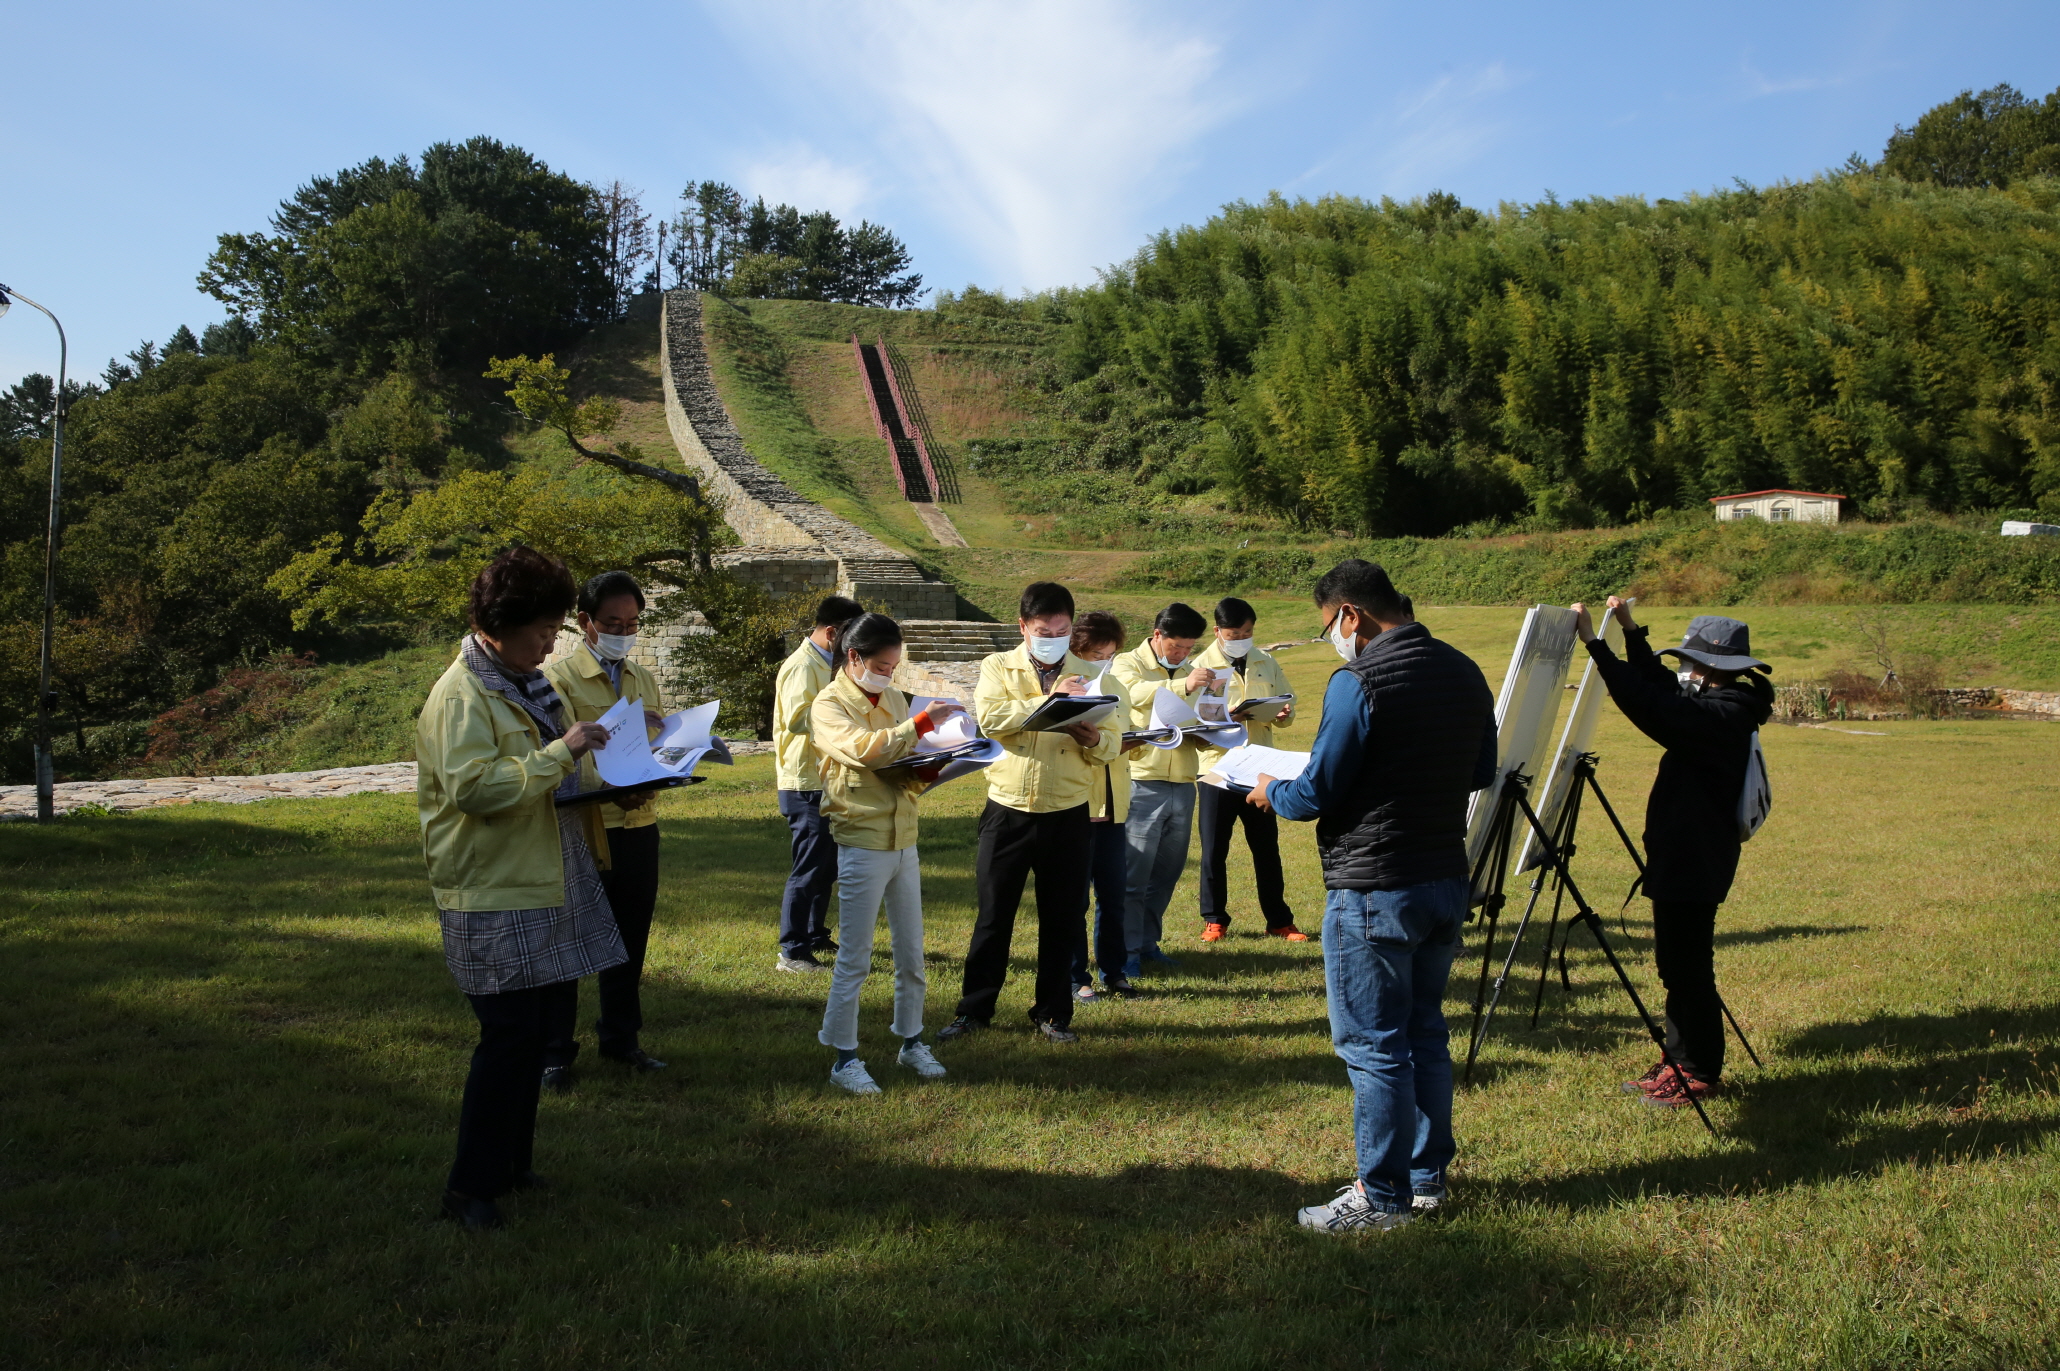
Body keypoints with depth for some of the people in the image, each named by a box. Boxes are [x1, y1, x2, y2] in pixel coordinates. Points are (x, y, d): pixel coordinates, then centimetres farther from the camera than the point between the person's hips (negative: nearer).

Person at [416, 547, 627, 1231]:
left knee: (533, 1035, 14)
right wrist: (560, 753, -24)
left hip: (549, 890, 9)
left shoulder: (529, 683, 15)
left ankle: (512, 1165, 26)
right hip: (494, 899, -9)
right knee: (508, 1039, -8)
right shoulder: (460, 696, -14)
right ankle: (471, 1186, 3)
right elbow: (473, 787, -27)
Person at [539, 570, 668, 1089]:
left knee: (630, 939, 15)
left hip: (639, 827, 6)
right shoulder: (558, 676, -6)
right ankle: (555, 1051, 13)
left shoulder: (644, 678, 14)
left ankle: (620, 1036, 30)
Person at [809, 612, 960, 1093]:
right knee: (855, 959, 0)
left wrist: (930, 769, -6)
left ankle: (911, 1042, 27)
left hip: (903, 840, 6)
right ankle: (844, 1058, 10)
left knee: (911, 954, 13)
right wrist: (923, 723, -30)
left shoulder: (894, 699, 12)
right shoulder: (829, 706, -8)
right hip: (862, 842, -6)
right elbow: (862, 748, -27)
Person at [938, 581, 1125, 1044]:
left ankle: (1052, 1013, 22)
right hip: (1008, 811, -1)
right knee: (993, 916, 6)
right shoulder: (998, 668, 2)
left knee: (1062, 919, 8)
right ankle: (975, 1009, 19)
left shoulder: (1089, 676, 6)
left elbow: (1112, 745, 0)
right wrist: (1049, 699, -21)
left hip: (1067, 815, 1)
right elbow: (989, 718, -18)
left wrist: (1090, 736, -22)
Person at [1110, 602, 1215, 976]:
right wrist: (1183, 685, -40)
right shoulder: (1128, 665, -1)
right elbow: (1138, 693, -23)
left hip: (1182, 785, 6)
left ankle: (1148, 942, 22)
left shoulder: (1189, 672, 20)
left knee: (1167, 872, 11)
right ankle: (1127, 950, 2)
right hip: (1142, 781, -6)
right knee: (1134, 874, -5)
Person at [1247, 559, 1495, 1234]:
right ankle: (1427, 1176, 28)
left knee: (1373, 1046, 2)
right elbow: (1481, 772, 17)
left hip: (1374, 892, -8)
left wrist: (1270, 792, 5)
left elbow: (1317, 794, -15)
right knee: (1425, 1033, 18)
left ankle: (1382, 1196, 10)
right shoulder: (1464, 673, 6)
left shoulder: (1357, 683, -18)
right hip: (1446, 880, 8)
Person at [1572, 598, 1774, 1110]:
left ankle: (1698, 1074, 8)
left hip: (1695, 861, -10)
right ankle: (1678, 1063, 25)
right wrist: (1631, 630, 16)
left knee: (1688, 967, -1)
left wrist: (1594, 643, -30)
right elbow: (1662, 689, 23)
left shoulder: (1722, 716, -20)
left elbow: (1650, 706, -30)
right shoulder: (1723, 706, 10)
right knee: (1676, 965, 16)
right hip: (1684, 856, 10)